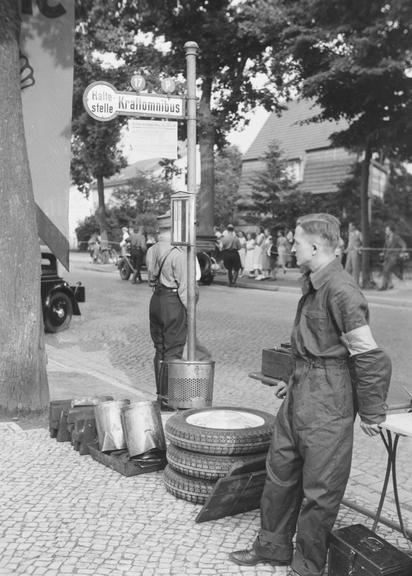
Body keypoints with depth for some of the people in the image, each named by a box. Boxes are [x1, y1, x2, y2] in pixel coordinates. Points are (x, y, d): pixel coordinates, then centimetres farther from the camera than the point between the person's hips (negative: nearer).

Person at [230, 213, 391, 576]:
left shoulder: (341, 291, -22)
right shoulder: (313, 285, 7)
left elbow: (370, 359, -20)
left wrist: (371, 414, -12)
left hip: (327, 408, -9)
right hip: (299, 397, 9)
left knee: (319, 492, 7)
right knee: (280, 474, 20)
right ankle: (273, 547, 39)